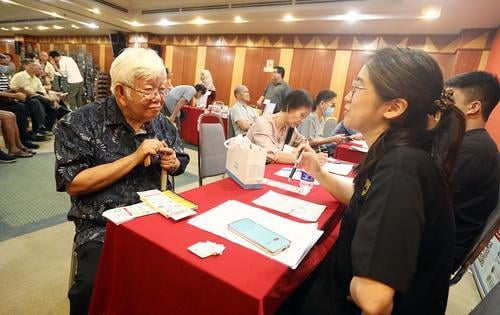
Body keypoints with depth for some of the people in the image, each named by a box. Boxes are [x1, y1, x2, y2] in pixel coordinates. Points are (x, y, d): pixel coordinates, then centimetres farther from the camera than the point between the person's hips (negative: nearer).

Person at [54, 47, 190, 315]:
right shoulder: (80, 123, -8)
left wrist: (173, 164, -7)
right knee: (93, 289, -25)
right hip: (103, 225, -3)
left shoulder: (162, 124, 5)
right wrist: (135, 157, -20)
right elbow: (73, 184, -15)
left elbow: (179, 162, 18)